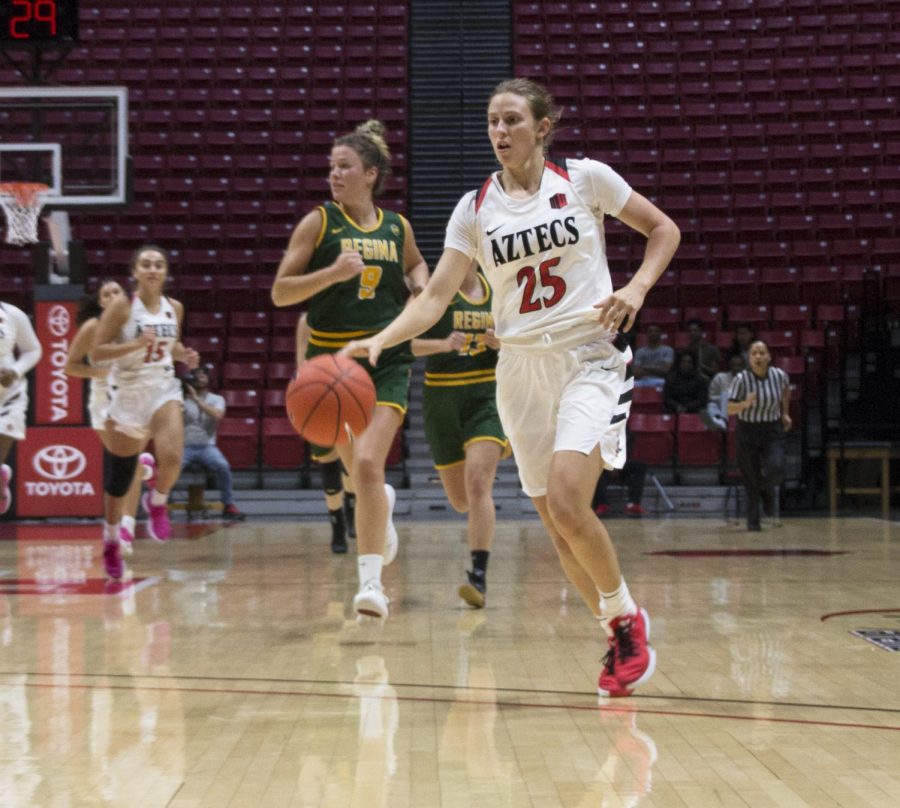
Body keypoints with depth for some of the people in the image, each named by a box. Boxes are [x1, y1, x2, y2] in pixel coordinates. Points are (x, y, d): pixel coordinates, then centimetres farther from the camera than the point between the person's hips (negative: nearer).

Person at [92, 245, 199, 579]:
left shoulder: (174, 308, 3)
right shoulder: (121, 306, -10)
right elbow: (96, 353, -13)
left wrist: (184, 355, 0)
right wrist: (137, 344, -24)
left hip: (164, 390, 2)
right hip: (128, 392, -2)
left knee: (172, 458, -23)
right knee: (120, 473, 7)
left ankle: (157, 501, 10)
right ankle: (111, 540, 29)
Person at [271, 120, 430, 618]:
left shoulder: (397, 227, 5)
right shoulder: (318, 223, -3)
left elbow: (415, 263, 28)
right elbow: (280, 292, -7)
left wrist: (420, 285, 5)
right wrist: (333, 273, -21)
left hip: (387, 358, 0)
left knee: (368, 466, -16)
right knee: (358, 471, 13)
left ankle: (371, 581, -13)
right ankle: (383, 505, 50)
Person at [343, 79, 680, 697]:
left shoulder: (584, 178, -1)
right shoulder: (476, 209, 4)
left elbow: (664, 230, 8)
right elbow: (435, 299, -2)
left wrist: (636, 290, -9)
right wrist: (381, 340, -18)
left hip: (590, 359, -4)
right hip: (521, 368, 4)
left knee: (567, 503, -22)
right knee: (556, 522, 4)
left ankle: (626, 617, 1)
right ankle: (622, 640, 22)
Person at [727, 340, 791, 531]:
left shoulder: (779, 375, -6)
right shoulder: (742, 379, -14)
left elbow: (786, 388, 18)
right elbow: (730, 409, -14)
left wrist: (785, 413, 20)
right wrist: (745, 404, -32)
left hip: (773, 431, 1)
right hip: (748, 431, -1)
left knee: (776, 470, -17)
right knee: (751, 479, -1)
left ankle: (766, 488, 20)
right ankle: (752, 521, 15)